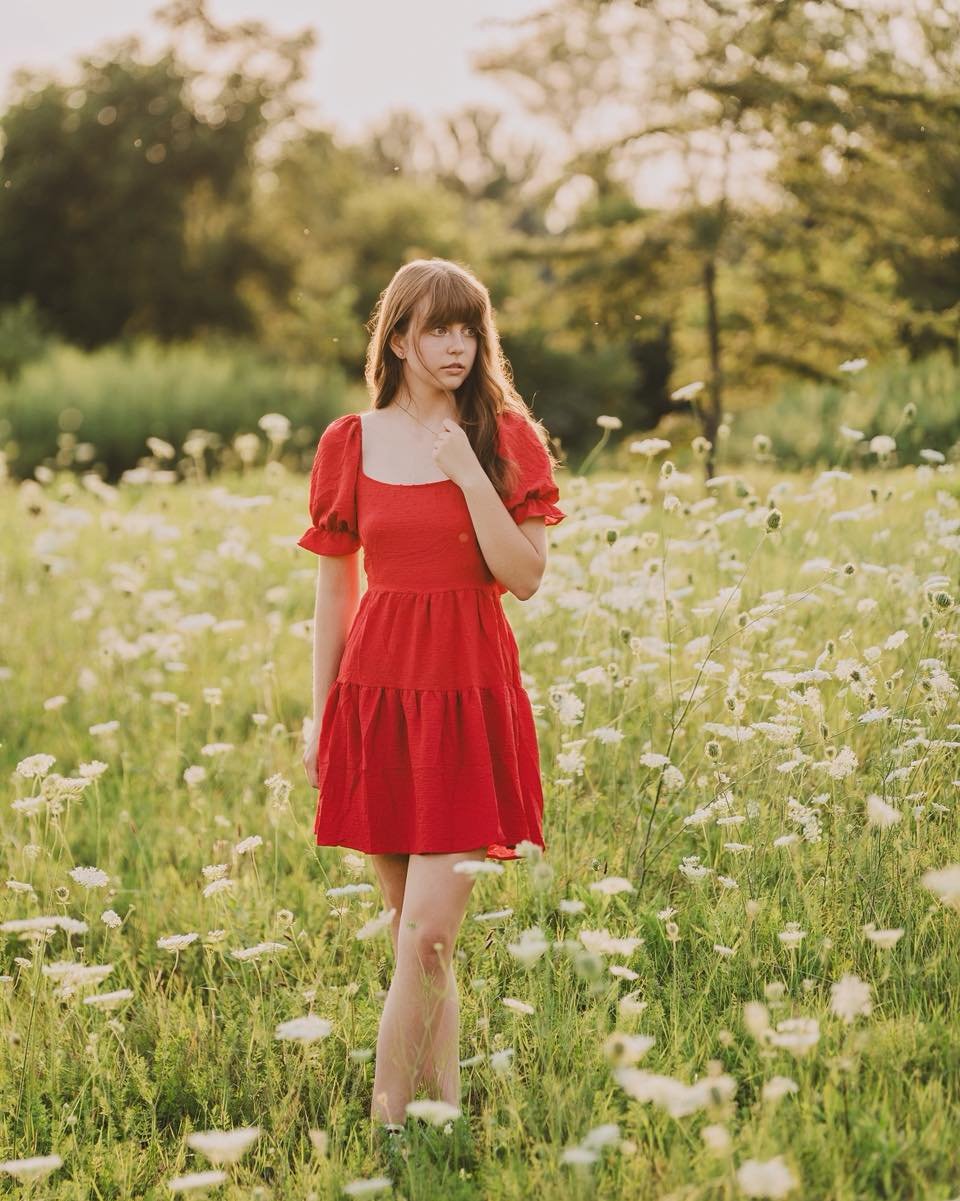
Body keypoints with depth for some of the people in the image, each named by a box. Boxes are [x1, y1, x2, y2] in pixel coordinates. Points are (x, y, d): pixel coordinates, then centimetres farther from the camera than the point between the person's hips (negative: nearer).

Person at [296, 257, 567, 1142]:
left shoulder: (505, 437, 1)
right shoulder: (352, 443, 5)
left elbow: (525, 576, -7)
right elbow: (335, 587, 9)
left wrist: (469, 474, -17)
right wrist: (320, 715, 7)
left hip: (469, 696, -2)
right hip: (376, 689, 2)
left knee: (426, 933, -9)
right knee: (418, 933, 8)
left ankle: (388, 1118, -2)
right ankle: (446, 1099, 18)